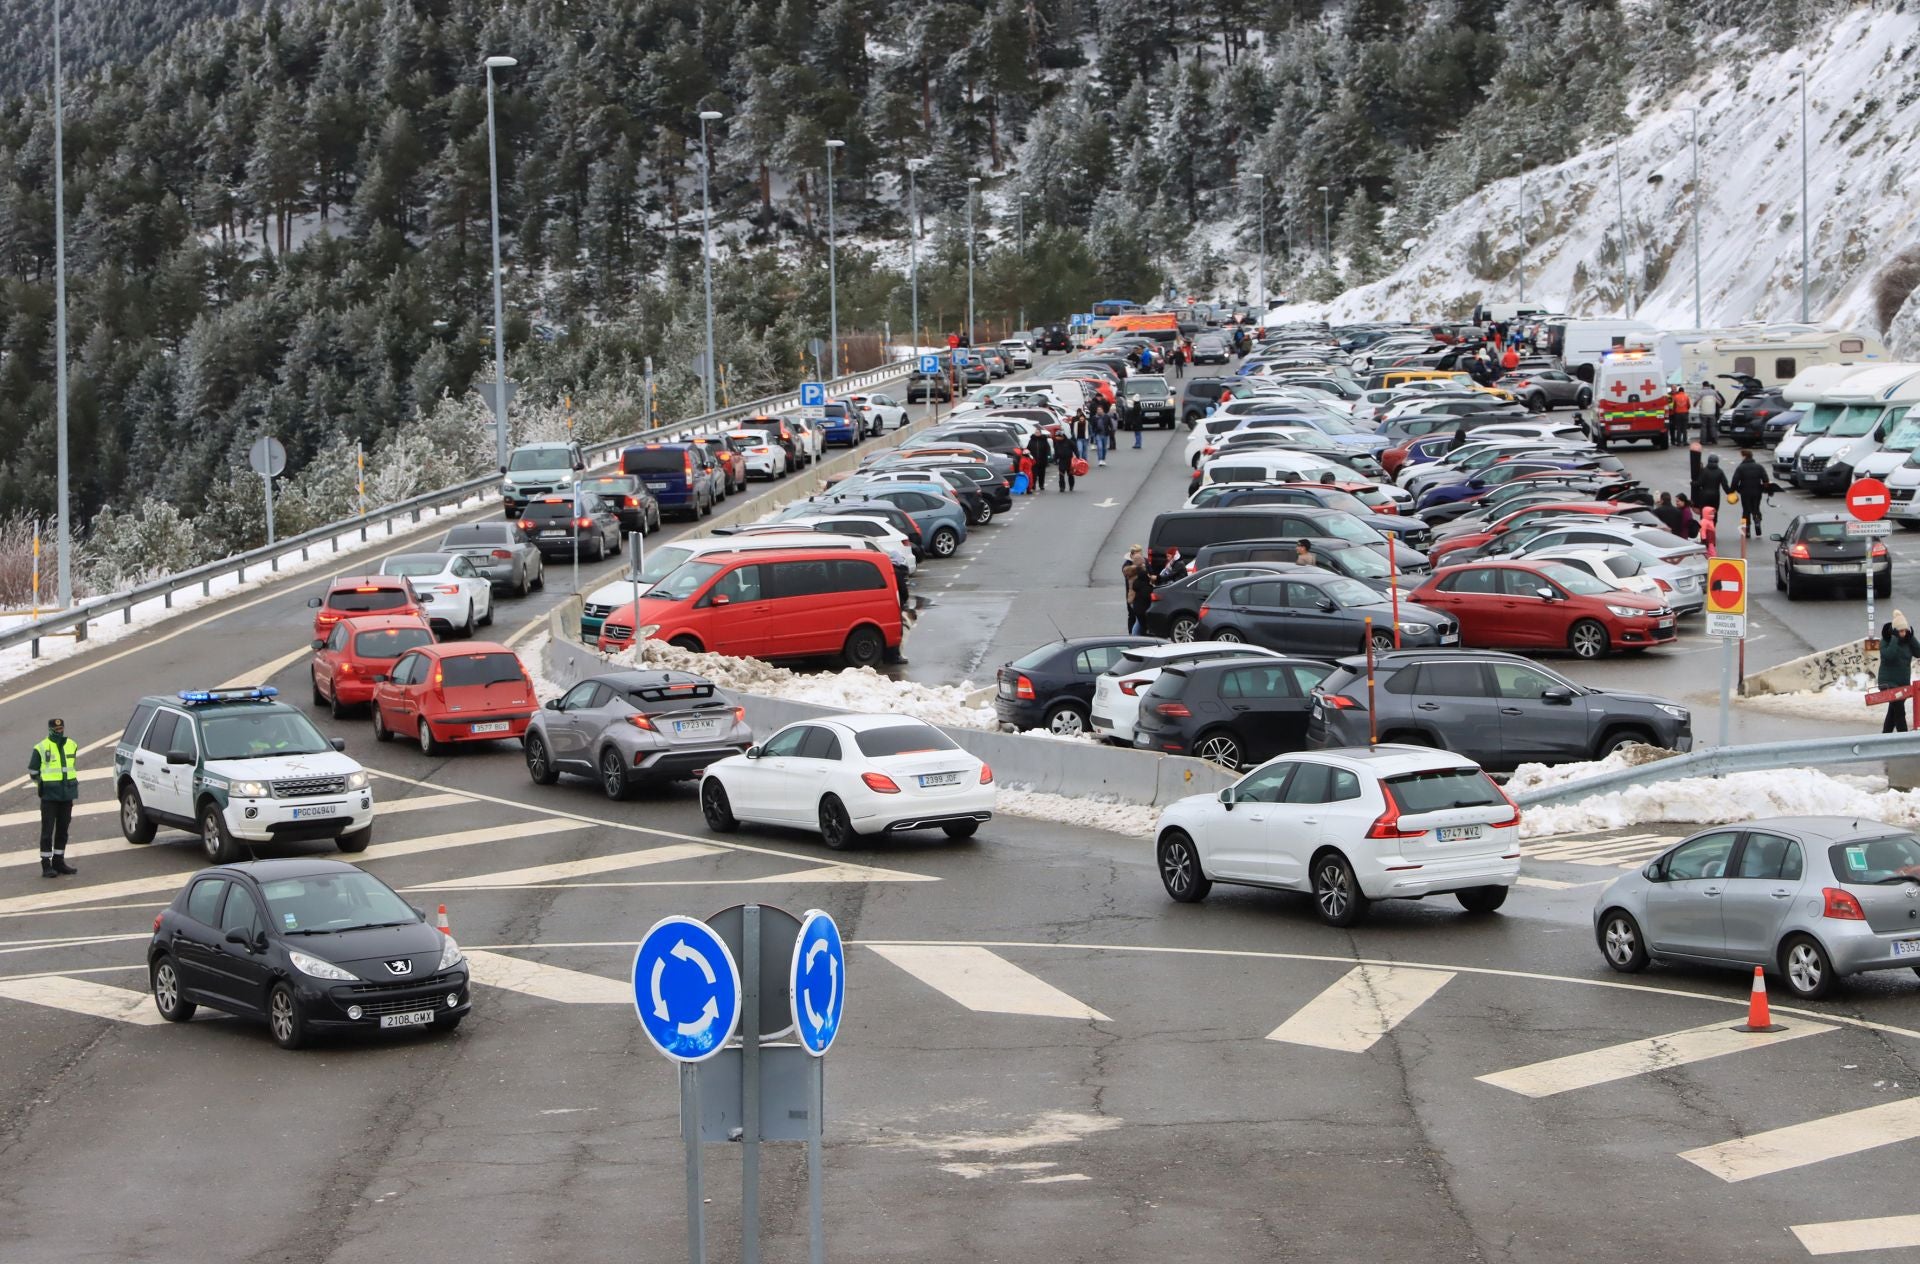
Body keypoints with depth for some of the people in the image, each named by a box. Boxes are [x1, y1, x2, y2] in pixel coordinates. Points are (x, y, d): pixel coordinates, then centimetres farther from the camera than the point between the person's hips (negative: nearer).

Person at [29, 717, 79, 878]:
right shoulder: (41, 748, -8)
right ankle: (46, 865, -3)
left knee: (63, 829, 11)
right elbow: (33, 772, 0)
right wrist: (45, 784, -2)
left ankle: (59, 861, 20)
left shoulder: (71, 746, 8)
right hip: (49, 797, -5)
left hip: (67, 795, 5)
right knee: (47, 830, -5)